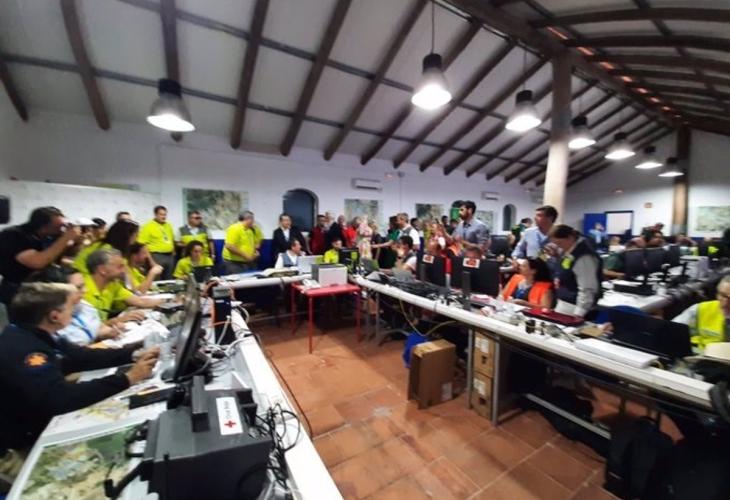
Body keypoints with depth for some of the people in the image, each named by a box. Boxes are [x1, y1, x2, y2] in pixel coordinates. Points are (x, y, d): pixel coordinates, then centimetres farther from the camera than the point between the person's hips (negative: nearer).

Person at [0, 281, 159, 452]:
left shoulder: (37, 335, -2)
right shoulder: (23, 351, -30)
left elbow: (82, 357, 5)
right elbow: (60, 399, -37)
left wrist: (134, 354, -3)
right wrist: (127, 379, -31)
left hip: (42, 419, 8)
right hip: (26, 438, -7)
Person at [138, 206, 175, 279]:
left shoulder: (169, 225, 13)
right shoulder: (148, 226, -6)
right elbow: (142, 243, -11)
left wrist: (173, 251, 16)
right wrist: (149, 257, -15)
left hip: (170, 256, 6)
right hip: (156, 256, -6)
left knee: (168, 280, 12)